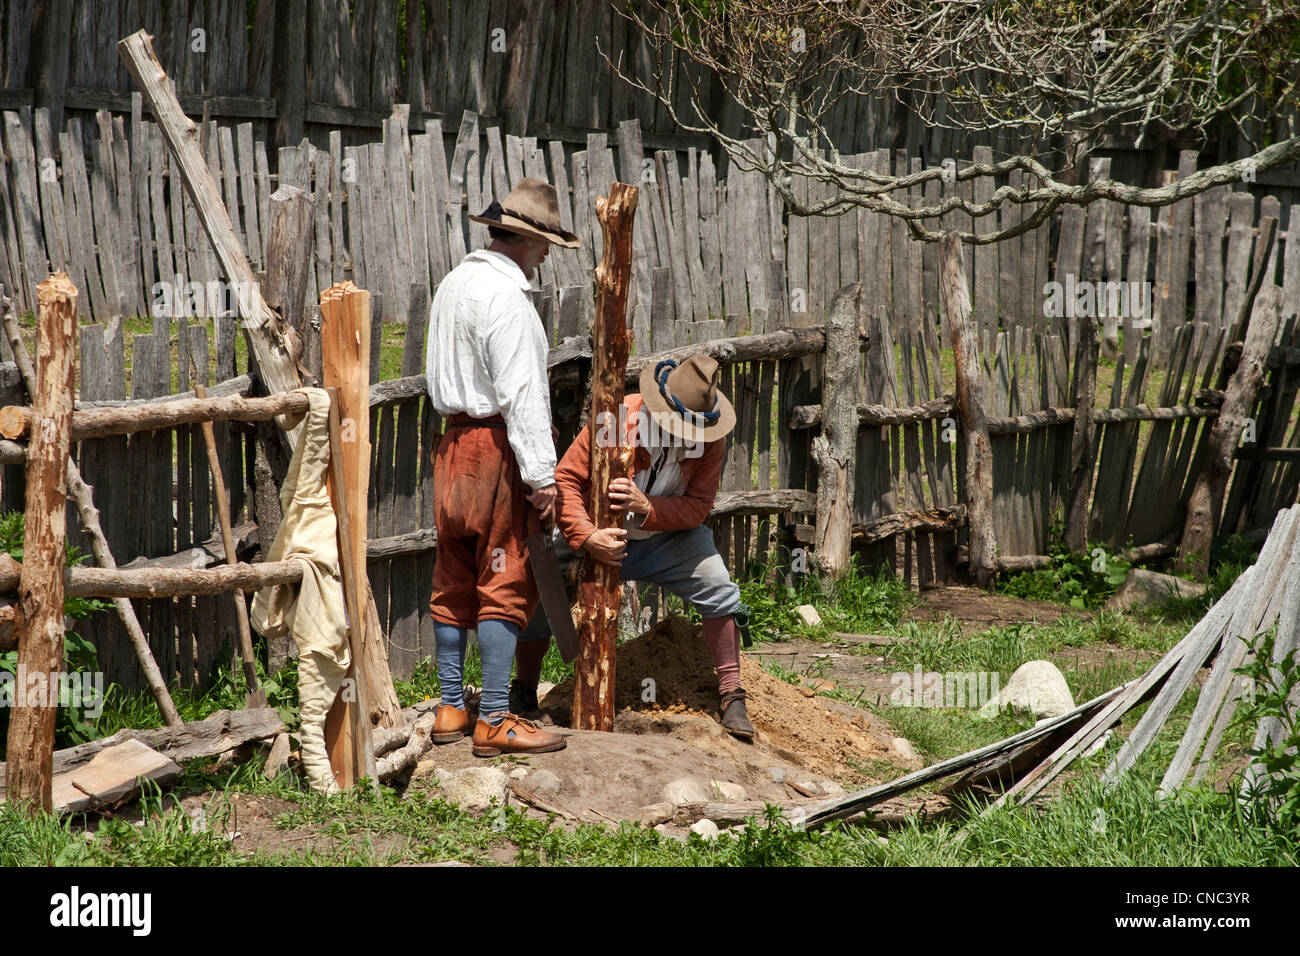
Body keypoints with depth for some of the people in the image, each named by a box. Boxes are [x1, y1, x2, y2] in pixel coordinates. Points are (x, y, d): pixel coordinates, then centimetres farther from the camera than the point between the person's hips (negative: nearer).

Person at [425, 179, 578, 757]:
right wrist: (541, 472, -20)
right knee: (504, 584, -5)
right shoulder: (504, 297, -16)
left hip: (455, 443, 10)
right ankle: (494, 721, -4)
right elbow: (519, 392, -20)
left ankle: (451, 709, 18)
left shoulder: (454, 284, 14)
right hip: (497, 449, -10)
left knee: (455, 581, 12)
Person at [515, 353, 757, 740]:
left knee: (720, 592, -18)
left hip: (668, 537, 1)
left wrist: (647, 509, -41)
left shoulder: (710, 438, -19)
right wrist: (586, 536, -42)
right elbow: (565, 480, -26)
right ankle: (524, 692, 10)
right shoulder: (616, 418, -27)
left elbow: (697, 506, -21)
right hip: (599, 535, -1)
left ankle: (731, 698, -1)